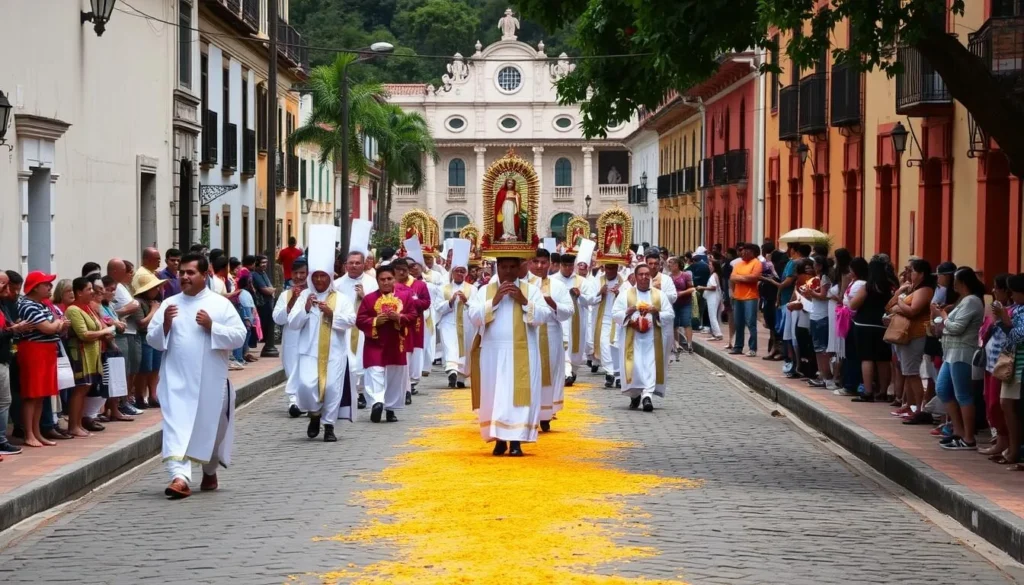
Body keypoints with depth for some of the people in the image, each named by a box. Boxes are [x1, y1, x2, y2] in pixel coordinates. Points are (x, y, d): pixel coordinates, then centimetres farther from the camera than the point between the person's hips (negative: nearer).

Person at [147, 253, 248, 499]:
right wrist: (165, 324, -13)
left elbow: (239, 337, -5)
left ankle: (209, 472, 37)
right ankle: (180, 477, -24)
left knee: (210, 428, 14)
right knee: (176, 428, -14)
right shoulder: (169, 304, 6)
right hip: (177, 379, 0)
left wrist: (212, 326, -17)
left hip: (210, 380, 0)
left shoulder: (221, 304, 0)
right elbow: (152, 340, 6)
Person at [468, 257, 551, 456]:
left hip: (522, 354, -1)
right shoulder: (484, 290, 7)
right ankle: (499, 438, 9)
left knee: (519, 394, -6)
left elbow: (542, 316, -4)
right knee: (494, 394, 2)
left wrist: (523, 301, -14)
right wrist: (494, 300, -12)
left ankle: (515, 441, -7)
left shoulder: (531, 290, 5)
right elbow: (474, 317, -4)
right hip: (493, 352, 1)